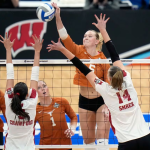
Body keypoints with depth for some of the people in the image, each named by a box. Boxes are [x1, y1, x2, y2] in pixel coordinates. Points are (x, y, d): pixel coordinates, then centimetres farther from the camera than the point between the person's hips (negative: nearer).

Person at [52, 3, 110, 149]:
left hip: (101, 100, -3)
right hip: (84, 100, 3)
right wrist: (57, 17, -33)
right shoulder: (79, 52, -6)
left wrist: (107, 104, -17)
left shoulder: (103, 59, -12)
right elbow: (64, 36, -20)